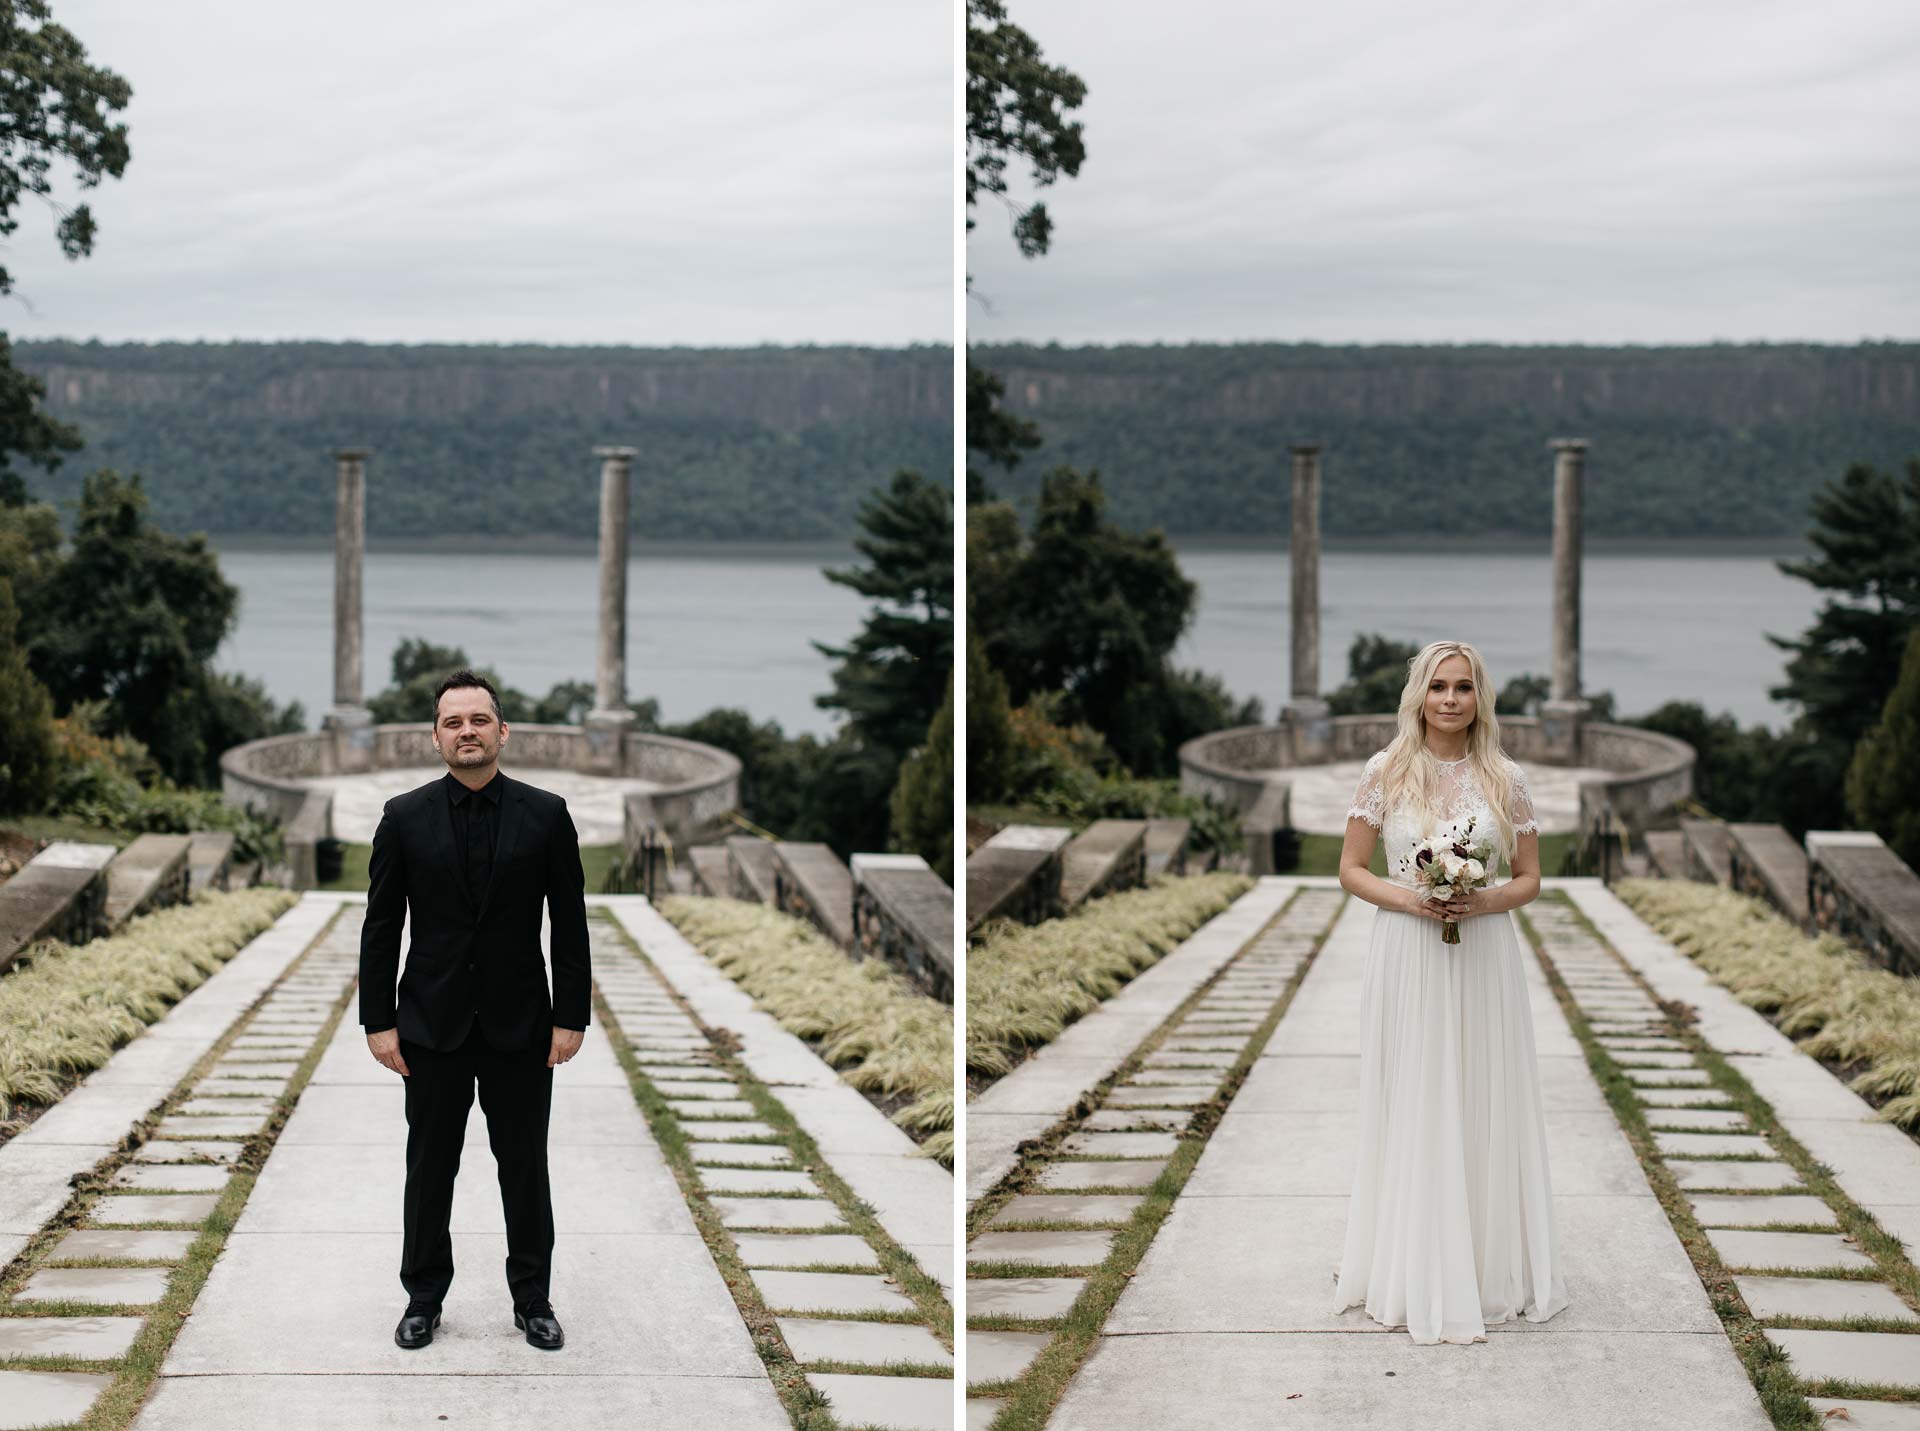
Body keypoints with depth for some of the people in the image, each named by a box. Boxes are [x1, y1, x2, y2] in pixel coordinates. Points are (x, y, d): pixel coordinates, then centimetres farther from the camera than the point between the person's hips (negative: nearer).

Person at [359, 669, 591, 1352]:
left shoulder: (546, 814, -1)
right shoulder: (404, 817, -1)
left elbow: (569, 925, 0)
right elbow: (380, 927, 1)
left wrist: (571, 1016, -4)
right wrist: (378, 1021, -4)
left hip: (520, 1026, 0)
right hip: (432, 1026, 0)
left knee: (525, 1169, 7)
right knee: (429, 1168, 8)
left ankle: (532, 1300, 20)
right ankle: (424, 1299, 21)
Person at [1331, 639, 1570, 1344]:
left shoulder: (1505, 779, 4)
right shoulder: (1385, 772, 1)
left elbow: (1529, 878, 8)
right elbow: (1351, 869, 4)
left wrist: (1484, 901, -12)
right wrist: (1407, 898, -14)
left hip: (1482, 959, 1)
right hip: (1406, 960, -1)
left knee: (1485, 1112, 3)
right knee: (1412, 1112, 2)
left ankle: (1491, 1271, 14)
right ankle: (1414, 1276, 11)